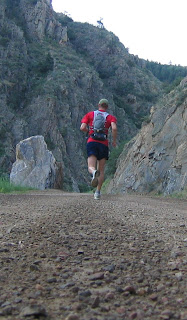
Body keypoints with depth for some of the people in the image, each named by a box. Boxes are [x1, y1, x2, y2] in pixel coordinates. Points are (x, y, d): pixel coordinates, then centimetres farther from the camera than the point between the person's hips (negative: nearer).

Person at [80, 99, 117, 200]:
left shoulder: (90, 114, 13)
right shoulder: (111, 117, 10)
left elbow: (82, 128, 1)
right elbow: (114, 128, -11)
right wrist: (114, 140, 3)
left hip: (91, 142, 0)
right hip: (103, 144, 1)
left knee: (91, 168, -9)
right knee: (101, 170, 11)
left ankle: (94, 172, -45)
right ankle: (98, 192, 5)